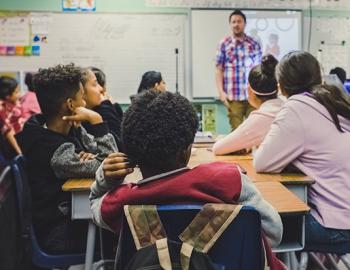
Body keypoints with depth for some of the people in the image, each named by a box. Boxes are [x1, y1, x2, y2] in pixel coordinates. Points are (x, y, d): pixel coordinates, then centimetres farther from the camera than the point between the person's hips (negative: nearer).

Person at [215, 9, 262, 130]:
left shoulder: (254, 44, 10)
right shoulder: (224, 44, 4)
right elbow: (219, 70, 3)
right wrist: (221, 92, -7)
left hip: (253, 95, 2)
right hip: (233, 96, -2)